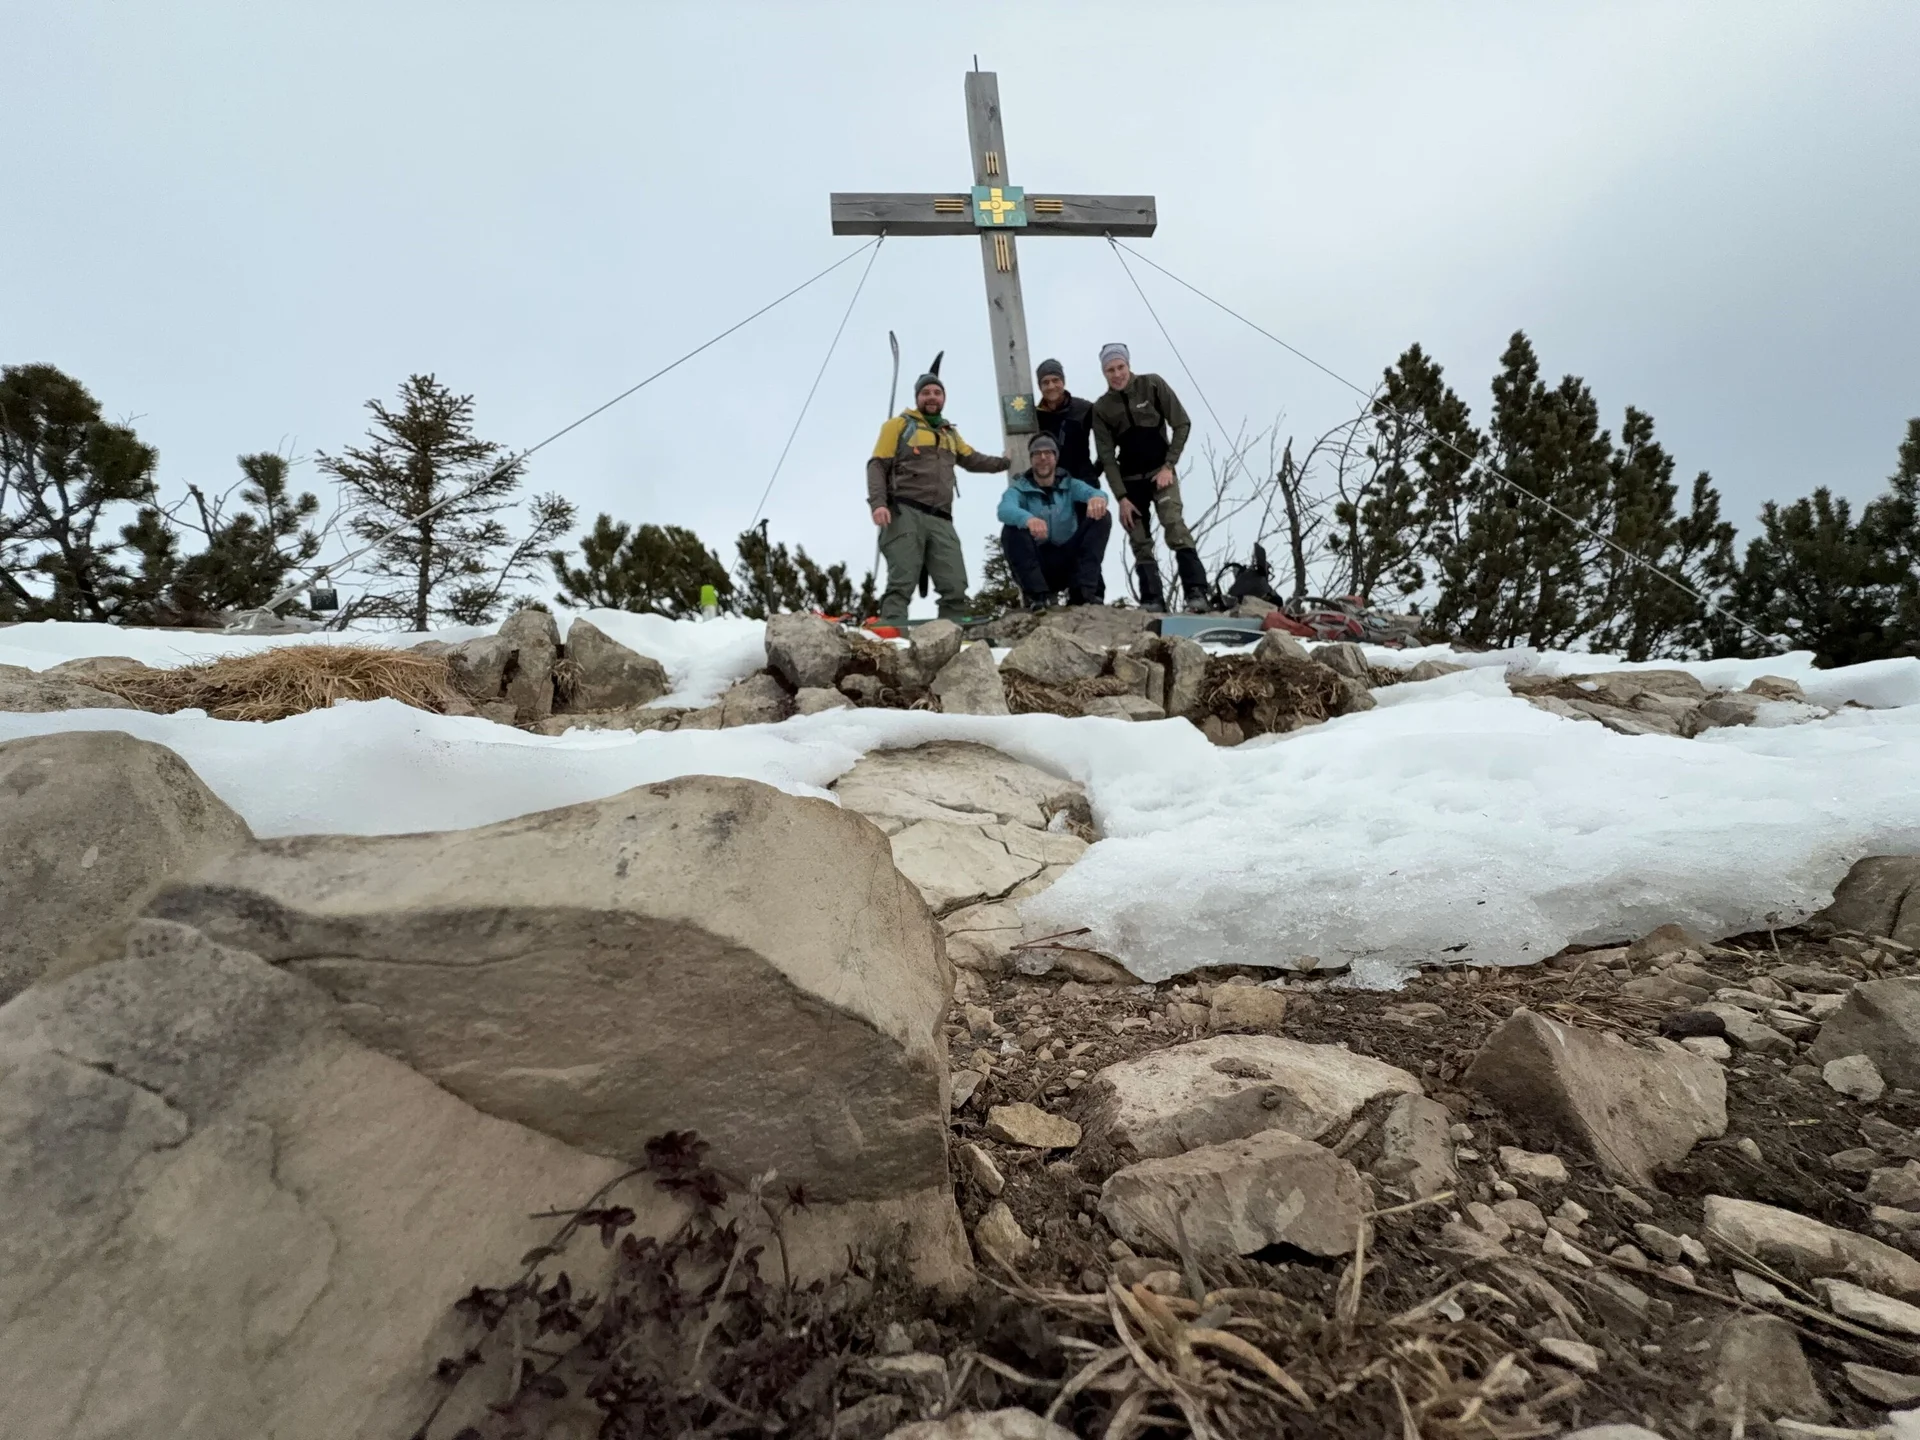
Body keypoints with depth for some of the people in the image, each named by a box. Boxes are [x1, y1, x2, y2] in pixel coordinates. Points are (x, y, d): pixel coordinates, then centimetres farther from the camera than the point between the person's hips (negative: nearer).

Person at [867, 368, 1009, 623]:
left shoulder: (950, 433, 30)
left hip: (940, 520, 5)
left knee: (956, 587, -7)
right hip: (904, 513, -5)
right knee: (902, 584, -19)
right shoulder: (900, 424, 12)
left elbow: (973, 459, 43)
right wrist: (877, 503, -12)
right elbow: (877, 466, 4)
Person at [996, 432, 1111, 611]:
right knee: (1011, 528, -24)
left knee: (1101, 517, -12)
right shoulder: (1019, 488, 1)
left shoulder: (1070, 485, 9)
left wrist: (1097, 498, -41)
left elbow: (1093, 493, -14)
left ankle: (1083, 590, -22)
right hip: (1037, 564, -2)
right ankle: (1037, 594, -27)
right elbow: (1004, 510, -23)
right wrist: (1028, 519, -47)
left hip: (1069, 561, 2)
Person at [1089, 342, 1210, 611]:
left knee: (1174, 526, -21)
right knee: (1140, 542, -2)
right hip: (1130, 479, 3)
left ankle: (1196, 592, -22)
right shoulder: (1101, 408, 1)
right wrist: (1121, 496, -9)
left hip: (1161, 471, -3)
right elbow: (1106, 455, -2)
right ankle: (1152, 600, 1)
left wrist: (1169, 466, -10)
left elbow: (1182, 424, -2)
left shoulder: (1153, 385, -3)